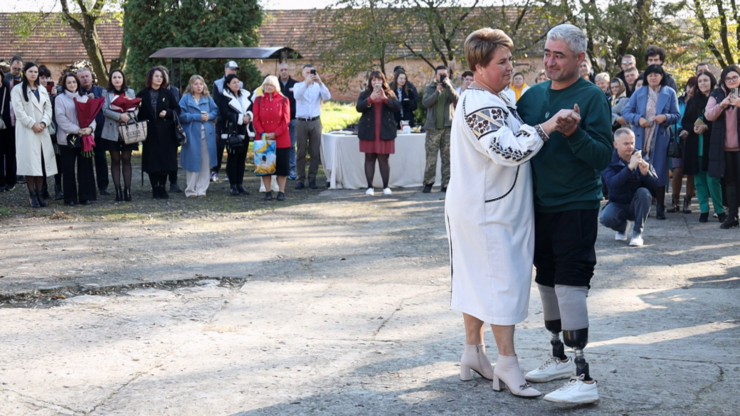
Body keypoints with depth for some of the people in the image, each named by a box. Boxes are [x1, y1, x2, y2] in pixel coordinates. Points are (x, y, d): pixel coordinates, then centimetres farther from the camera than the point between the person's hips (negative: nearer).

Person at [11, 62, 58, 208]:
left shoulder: (43, 90, 17)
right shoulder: (17, 90, 1)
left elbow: (48, 108, 10)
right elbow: (19, 111, -8)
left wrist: (43, 122, -8)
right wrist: (32, 124, -15)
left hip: (42, 131, 5)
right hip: (26, 131, -5)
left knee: (41, 163, 2)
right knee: (30, 163, -7)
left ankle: (39, 194, 6)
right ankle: (33, 196, -5)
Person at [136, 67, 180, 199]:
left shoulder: (167, 94, 7)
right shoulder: (143, 94, 4)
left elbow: (177, 109, 8)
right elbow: (139, 113, 4)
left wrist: (167, 113, -10)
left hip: (165, 133, 1)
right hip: (150, 133, -1)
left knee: (165, 160, 1)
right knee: (152, 161, -1)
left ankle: (162, 187, 11)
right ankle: (155, 188, 7)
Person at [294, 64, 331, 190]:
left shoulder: (318, 86, 6)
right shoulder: (298, 85, 4)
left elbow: (327, 97, -12)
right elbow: (297, 96, -18)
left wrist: (320, 82, -26)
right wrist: (306, 83, -33)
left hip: (315, 122, 1)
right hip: (301, 122, -1)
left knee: (315, 152, 2)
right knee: (301, 152, 2)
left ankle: (312, 179, 8)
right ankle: (301, 179, 6)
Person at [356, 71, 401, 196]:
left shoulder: (389, 94, 10)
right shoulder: (365, 94, 8)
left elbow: (398, 107, -5)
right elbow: (359, 107, -7)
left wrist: (385, 98, -19)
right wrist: (371, 99, -21)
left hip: (384, 132, 0)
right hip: (369, 131, 0)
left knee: (383, 158, -2)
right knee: (369, 158, 1)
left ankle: (386, 187, 3)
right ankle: (369, 187, 4)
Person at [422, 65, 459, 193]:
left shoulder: (450, 88, 12)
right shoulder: (430, 88, 10)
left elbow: (457, 99, -7)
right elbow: (425, 102, -6)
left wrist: (449, 86, -17)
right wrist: (437, 92, -16)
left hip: (448, 126, 1)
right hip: (433, 127, -1)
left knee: (447, 157, 1)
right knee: (431, 157, -4)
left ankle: (446, 184, 5)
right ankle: (428, 183, 4)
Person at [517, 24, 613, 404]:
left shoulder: (592, 97, -10)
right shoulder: (533, 95, 7)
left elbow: (603, 157, -15)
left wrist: (574, 134, -30)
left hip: (576, 206, -7)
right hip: (539, 204, 7)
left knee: (570, 286, -11)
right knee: (547, 281, 15)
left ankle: (584, 379, -9)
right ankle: (559, 358, 30)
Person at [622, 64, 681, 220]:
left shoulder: (670, 93, 4)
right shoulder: (639, 92, 6)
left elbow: (677, 116, 3)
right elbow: (626, 112, 2)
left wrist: (665, 117, -17)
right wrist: (638, 119, -16)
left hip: (660, 139, -1)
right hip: (640, 139, 1)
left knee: (659, 172, -1)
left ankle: (660, 208, 6)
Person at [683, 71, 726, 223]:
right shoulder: (692, 102, 14)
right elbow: (684, 121, 12)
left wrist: (706, 127, -18)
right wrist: (693, 128, -8)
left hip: (711, 144, -4)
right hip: (694, 145, 4)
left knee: (712, 179, -9)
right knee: (699, 179, 3)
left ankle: (720, 210, 0)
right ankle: (704, 210, 9)